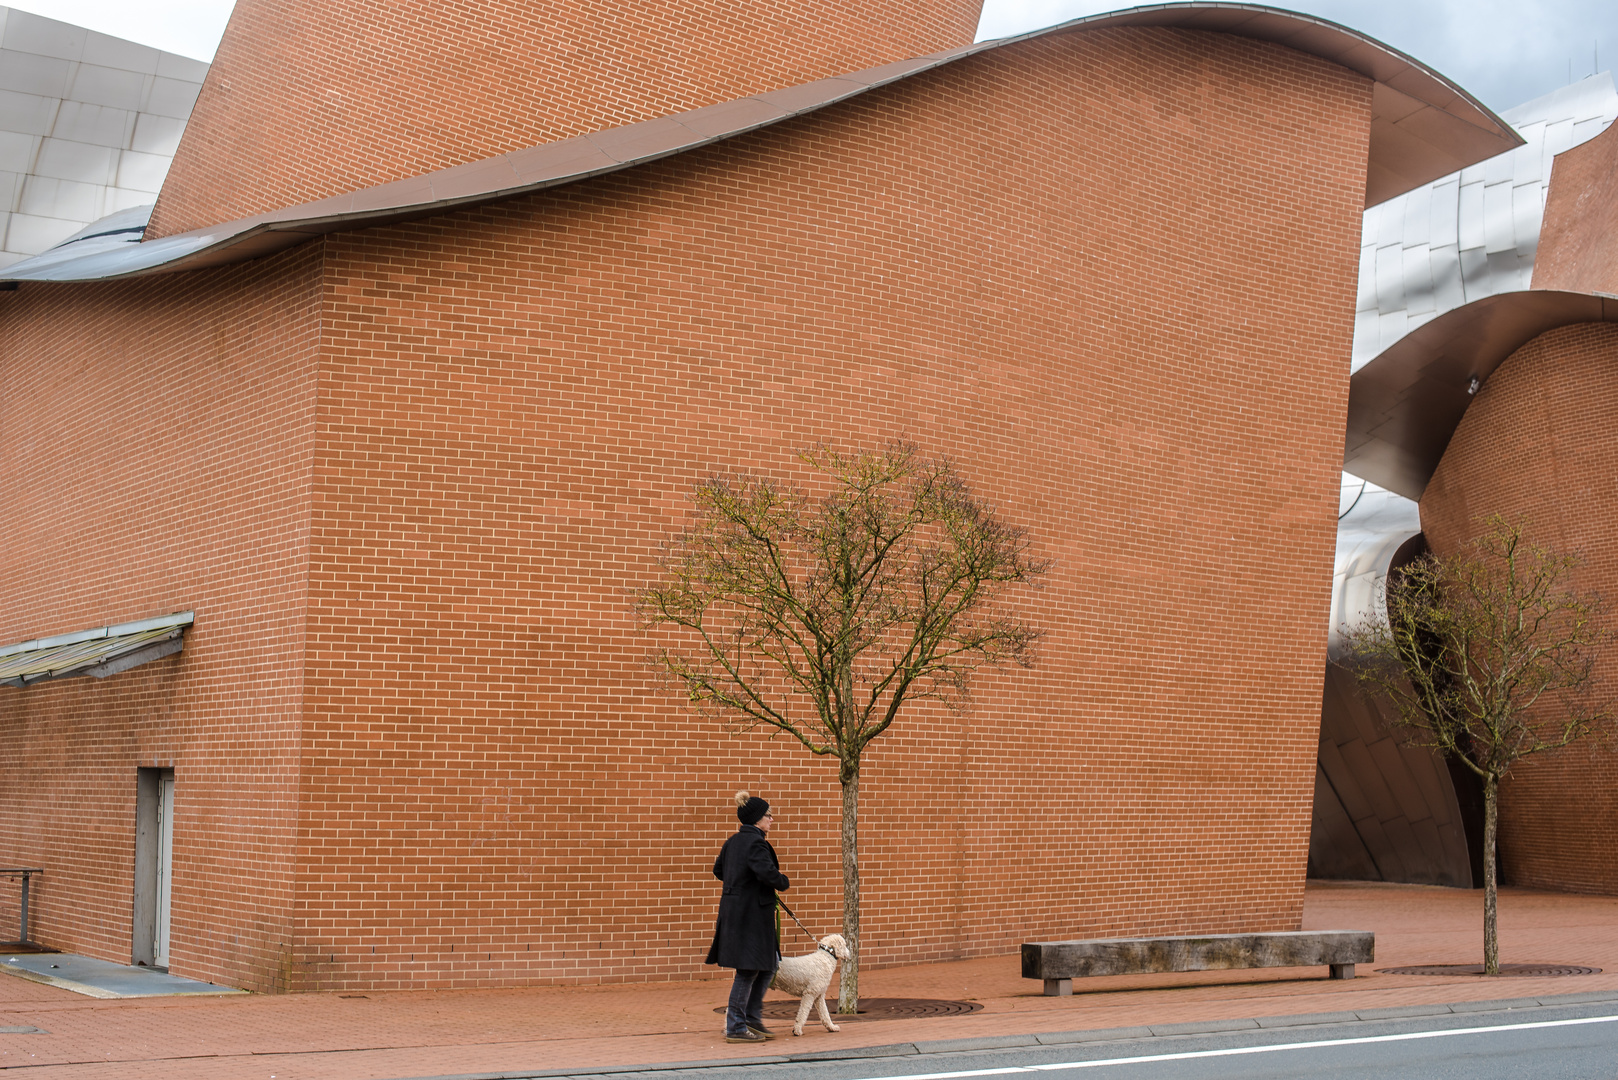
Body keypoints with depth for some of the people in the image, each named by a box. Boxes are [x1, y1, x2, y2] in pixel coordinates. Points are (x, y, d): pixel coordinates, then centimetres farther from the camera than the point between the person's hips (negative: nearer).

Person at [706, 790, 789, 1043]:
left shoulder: (733, 842, 12)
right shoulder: (755, 843, -17)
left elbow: (718, 870, 23)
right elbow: (768, 873, -28)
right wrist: (784, 883, -9)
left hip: (735, 907, 10)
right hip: (751, 914, -10)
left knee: (768, 965, 17)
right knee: (748, 971, -2)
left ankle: (752, 1019, 22)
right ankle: (735, 1028, 4)